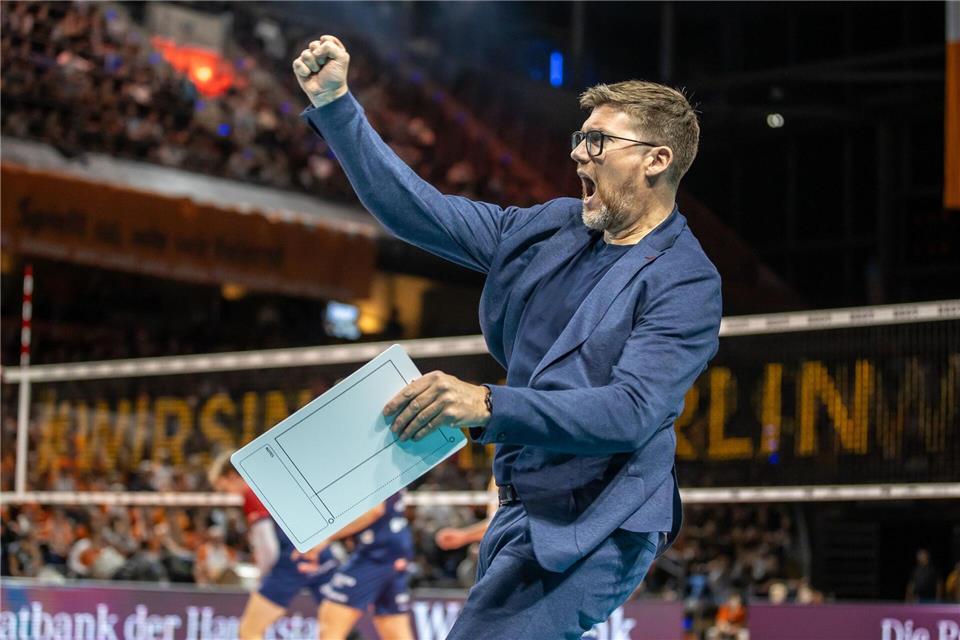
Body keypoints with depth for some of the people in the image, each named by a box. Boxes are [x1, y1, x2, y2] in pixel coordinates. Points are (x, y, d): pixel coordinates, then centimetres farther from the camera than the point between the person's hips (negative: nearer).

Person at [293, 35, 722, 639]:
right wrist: (334, 103, 3)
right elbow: (419, 211, 10)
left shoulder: (686, 283, -15)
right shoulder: (555, 228, 8)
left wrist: (489, 405, -38)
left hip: (590, 530, -9)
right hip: (523, 509, 9)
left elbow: (632, 412, -27)